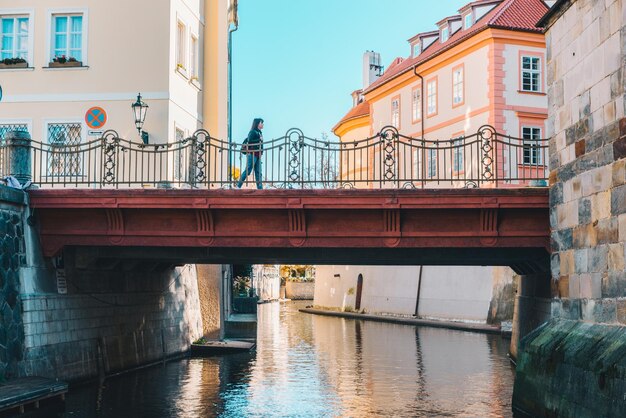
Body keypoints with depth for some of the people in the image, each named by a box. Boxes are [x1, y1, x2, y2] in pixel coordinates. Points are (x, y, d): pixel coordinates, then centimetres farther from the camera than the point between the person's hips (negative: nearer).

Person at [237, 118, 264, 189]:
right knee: (247, 171, -8)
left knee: (259, 172, 4)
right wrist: (259, 140, -16)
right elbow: (249, 141, -17)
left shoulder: (259, 132, 18)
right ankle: (238, 186, -3)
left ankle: (260, 188, 2)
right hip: (252, 154, -9)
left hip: (257, 155, 9)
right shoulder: (253, 132, -7)